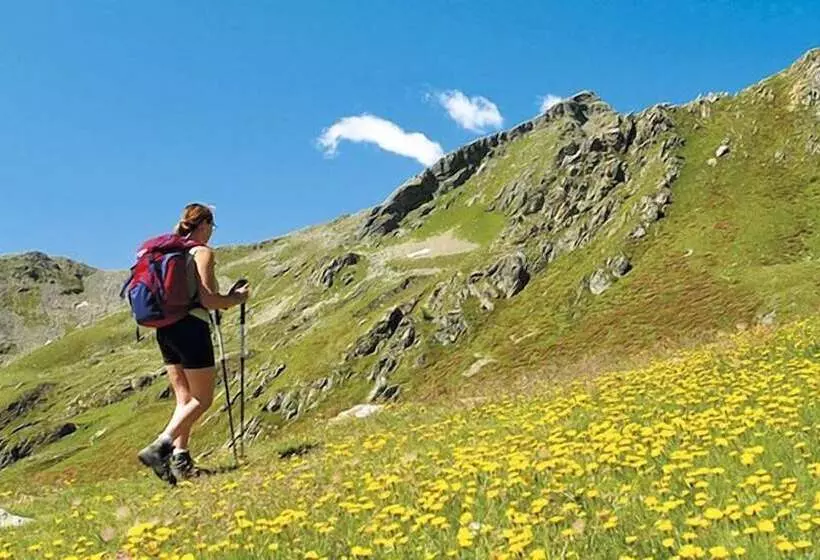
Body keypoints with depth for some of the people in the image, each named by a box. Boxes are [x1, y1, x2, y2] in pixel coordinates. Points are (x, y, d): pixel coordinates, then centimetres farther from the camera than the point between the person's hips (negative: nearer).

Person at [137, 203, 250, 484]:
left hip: (165, 329, 8)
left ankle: (180, 459, 6)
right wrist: (237, 298, 2)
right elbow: (209, 300, -15)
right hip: (191, 327, -8)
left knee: (184, 398, 13)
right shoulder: (203, 252, -7)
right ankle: (159, 447, -12)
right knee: (202, 399, 0)